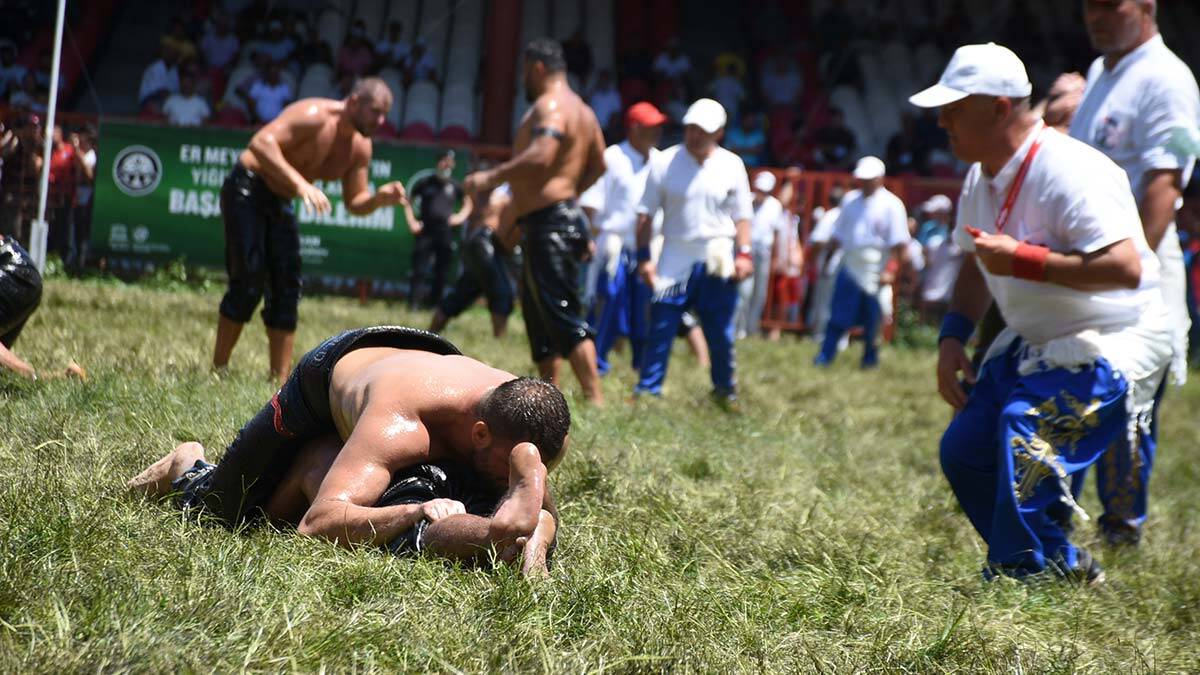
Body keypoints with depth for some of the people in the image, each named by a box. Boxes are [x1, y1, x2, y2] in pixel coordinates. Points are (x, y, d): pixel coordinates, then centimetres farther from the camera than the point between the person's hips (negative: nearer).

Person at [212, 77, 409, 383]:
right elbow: (261, 143, -36)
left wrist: (379, 198, -16)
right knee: (249, 283, -14)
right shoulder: (314, 116, -23)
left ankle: (280, 380, 7)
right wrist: (300, 184, -44)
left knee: (286, 290, 3)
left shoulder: (360, 148, 0)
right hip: (246, 190, -8)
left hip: (280, 203, 8)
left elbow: (354, 203, 7)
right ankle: (219, 369, -5)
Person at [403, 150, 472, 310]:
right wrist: (411, 221, 2)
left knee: (441, 273, 2)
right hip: (425, 231, -2)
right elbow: (409, 201, 12)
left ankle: (435, 303, 9)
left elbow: (468, 202, 23)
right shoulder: (425, 182, 4)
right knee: (418, 270, -6)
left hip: (446, 234, 2)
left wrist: (461, 216, 5)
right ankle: (412, 304, -5)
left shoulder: (455, 186, 8)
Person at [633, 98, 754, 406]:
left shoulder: (731, 165, 2)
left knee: (720, 331, 8)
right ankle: (647, 390, 5)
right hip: (675, 259, -1)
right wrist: (644, 256, -5)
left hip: (717, 261, 1)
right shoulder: (665, 162, -2)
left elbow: (741, 215, 7)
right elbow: (646, 213, 1)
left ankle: (725, 389, 24)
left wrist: (744, 253, -3)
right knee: (660, 327, -3)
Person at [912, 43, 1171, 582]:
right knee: (963, 453, 3)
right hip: (1033, 344, 10)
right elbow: (976, 265, 22)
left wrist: (1023, 260, -30)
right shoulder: (982, 178, 5)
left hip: (1113, 345, -10)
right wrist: (953, 338, 7)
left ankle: (1016, 578, -16)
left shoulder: (1069, 171, -25)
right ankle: (1065, 566, 16)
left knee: (1027, 437, -30)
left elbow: (1125, 268, -34)